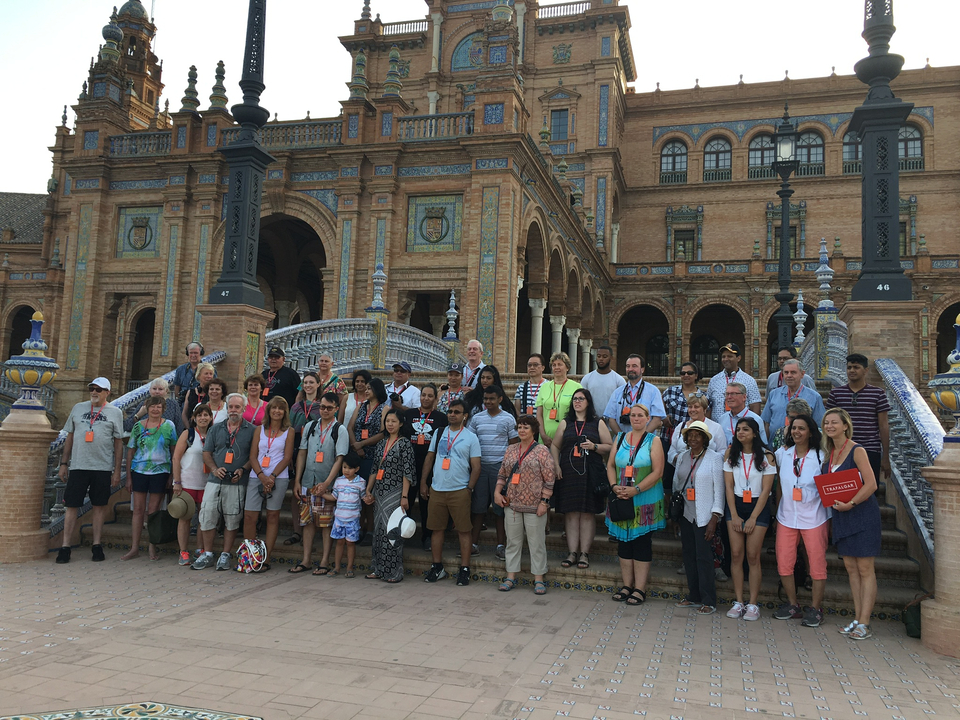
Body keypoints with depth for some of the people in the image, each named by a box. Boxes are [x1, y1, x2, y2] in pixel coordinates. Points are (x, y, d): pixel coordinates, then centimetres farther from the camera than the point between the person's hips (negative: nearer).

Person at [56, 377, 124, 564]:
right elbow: (69, 437, 14)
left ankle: (97, 546, 14)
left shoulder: (115, 412, 5)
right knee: (72, 506, 1)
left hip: (103, 468, -1)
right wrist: (63, 463, 8)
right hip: (78, 466, 1)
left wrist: (117, 471, 1)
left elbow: (118, 443, 5)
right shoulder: (78, 408, 10)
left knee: (99, 506, 5)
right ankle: (65, 547, 8)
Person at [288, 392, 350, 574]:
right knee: (307, 520, 8)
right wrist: (297, 480, 5)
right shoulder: (310, 426, 9)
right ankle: (305, 560, 16)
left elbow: (339, 459, -8)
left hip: (328, 484, -4)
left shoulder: (340, 430, -3)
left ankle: (324, 562, 8)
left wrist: (326, 483, -16)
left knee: (326, 523, 1)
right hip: (307, 482, 4)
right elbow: (302, 453, 11)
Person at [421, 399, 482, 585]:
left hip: (459, 491, -3)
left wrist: (469, 488, -9)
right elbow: (429, 458, 13)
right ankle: (437, 568, 19)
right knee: (437, 528, 8)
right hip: (436, 489, 4)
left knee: (464, 530, 0)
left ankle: (464, 570, 8)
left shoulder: (471, 437, 0)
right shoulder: (439, 433, 10)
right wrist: (423, 482, 7)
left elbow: (476, 466, -1)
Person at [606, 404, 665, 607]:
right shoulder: (620, 438, 10)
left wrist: (636, 490, -17)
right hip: (622, 500, 4)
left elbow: (657, 472, -10)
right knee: (624, 542, 8)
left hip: (645, 502, -4)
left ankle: (640, 588, 8)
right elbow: (610, 465, 9)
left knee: (642, 543, 1)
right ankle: (627, 585, 19)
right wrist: (614, 486, -8)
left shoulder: (653, 441, -2)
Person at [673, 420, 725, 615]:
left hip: (704, 516, -5)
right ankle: (694, 597, 21)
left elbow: (719, 489, -7)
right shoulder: (682, 458, 10)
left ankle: (709, 602, 5)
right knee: (689, 555, 8)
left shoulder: (715, 458, -5)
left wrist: (714, 518, -12)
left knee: (704, 557, -5)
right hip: (686, 515, 5)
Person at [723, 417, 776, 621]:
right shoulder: (731, 455, 5)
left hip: (758, 507, -3)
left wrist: (753, 518, -10)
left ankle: (753, 604, 3)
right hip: (735, 506, 3)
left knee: (753, 556, -4)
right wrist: (734, 515, -5)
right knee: (736, 555, 0)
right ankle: (739, 602, 6)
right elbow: (728, 486, 3)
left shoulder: (766, 457, -4)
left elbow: (766, 490, -6)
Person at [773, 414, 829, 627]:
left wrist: (829, 519, -4)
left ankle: (815, 609, 15)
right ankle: (793, 605, 21)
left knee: (817, 564, 1)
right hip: (786, 517, 3)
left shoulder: (820, 456, -5)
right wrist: (777, 511, 13)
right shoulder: (782, 453, 4)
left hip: (814, 518, -3)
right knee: (784, 563, 4)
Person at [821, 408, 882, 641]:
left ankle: (864, 624, 0)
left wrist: (851, 503, -20)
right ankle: (857, 619, 18)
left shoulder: (857, 451, -11)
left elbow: (871, 484, -17)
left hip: (862, 513, -7)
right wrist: (833, 503, 0)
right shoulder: (829, 453, 10)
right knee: (850, 567, 10)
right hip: (841, 515, 7)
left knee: (865, 569, -3)